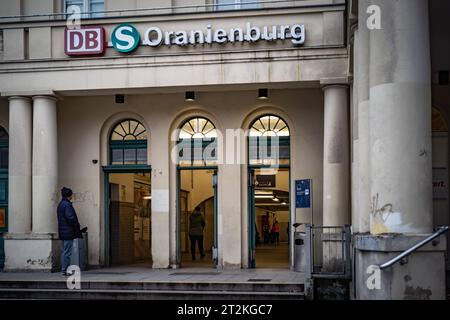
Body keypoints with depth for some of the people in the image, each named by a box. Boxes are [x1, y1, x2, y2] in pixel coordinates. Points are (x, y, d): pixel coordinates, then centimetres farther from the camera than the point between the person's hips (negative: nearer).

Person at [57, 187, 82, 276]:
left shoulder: (60, 204, 15)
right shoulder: (67, 205, -16)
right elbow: (71, 218, -21)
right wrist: (77, 226, -6)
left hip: (62, 232, 10)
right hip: (68, 232, -10)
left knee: (64, 251, 13)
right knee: (67, 252, -6)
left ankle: (64, 269, 17)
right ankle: (65, 270, -5)